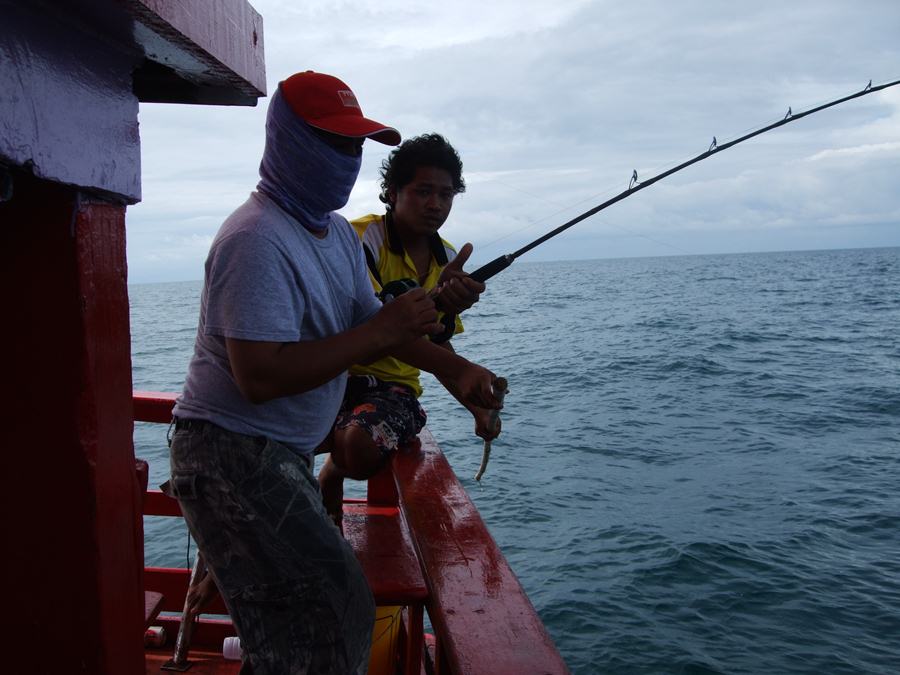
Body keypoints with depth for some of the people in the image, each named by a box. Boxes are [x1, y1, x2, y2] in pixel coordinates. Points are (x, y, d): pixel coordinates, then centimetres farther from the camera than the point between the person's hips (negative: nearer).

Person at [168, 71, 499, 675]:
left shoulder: (337, 232, 10)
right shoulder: (257, 239, -22)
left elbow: (372, 322, 11)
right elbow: (259, 377, -30)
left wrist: (453, 367, -4)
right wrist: (378, 333, -26)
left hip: (285, 454, 10)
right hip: (231, 453, -10)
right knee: (332, 609, -10)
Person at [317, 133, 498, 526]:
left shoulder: (448, 261, 10)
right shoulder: (360, 237, -10)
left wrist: (477, 408, 18)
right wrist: (430, 302, -41)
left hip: (394, 386, 4)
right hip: (339, 372, -4)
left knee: (360, 449, -31)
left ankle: (332, 471, 9)